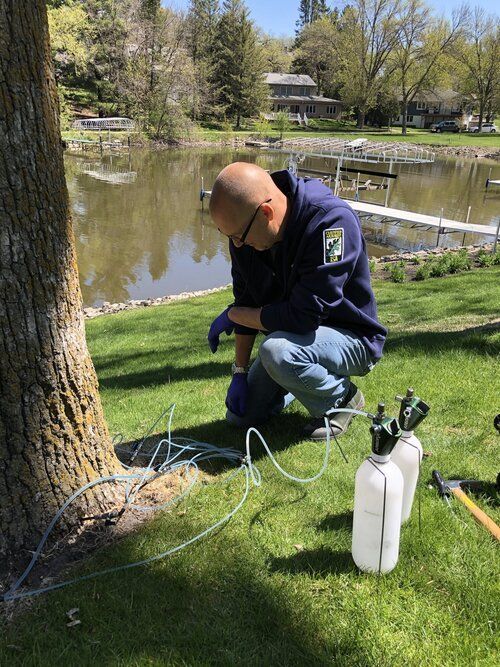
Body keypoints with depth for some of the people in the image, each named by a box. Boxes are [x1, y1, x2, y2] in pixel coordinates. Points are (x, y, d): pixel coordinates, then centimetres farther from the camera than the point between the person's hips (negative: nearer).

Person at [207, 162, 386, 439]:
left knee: (276, 351, -36)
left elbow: (302, 317, -34)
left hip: (351, 337, -6)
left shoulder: (332, 220, -32)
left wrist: (231, 314, -19)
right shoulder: (246, 230, -10)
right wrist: (239, 372, -2)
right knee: (239, 416, 4)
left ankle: (342, 399, -6)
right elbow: (246, 301, 0)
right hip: (292, 334, 7)